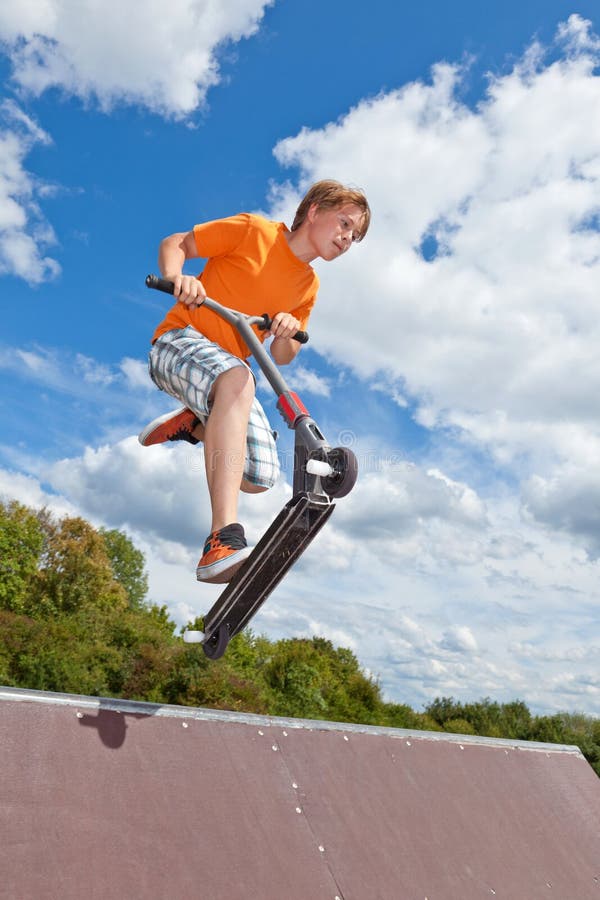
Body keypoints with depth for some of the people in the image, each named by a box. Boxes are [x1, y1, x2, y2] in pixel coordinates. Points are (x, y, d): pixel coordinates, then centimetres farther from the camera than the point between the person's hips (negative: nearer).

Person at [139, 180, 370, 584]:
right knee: (237, 377, -42)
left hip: (232, 375, 6)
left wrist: (288, 333, -11)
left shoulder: (308, 286, 11)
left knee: (260, 478, -13)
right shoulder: (253, 229, -4)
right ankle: (224, 541, -50)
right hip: (179, 341, -5)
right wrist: (178, 278, -23)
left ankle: (193, 424, 16)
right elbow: (174, 244, -1)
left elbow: (281, 358, 11)